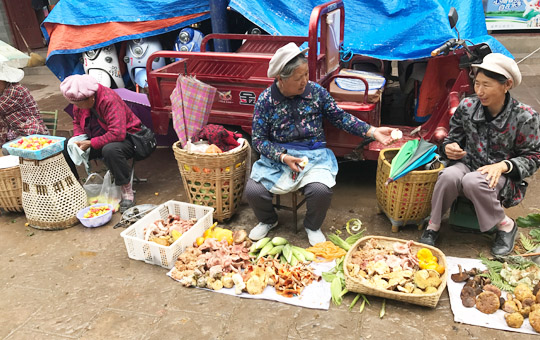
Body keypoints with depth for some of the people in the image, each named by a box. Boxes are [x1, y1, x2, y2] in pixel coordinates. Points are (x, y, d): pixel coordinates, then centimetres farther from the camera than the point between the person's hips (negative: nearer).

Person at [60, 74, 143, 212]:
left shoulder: (110, 100, -27)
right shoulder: (80, 100, -3)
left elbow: (117, 133, -34)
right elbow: (77, 122, 16)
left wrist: (90, 143, -27)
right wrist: (77, 138, -6)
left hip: (124, 138, -7)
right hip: (95, 139, 8)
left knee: (110, 150, -41)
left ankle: (127, 190, -23)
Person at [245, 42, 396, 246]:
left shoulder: (316, 91, -2)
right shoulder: (266, 100, -6)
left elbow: (340, 117, 5)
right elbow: (258, 139, -5)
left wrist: (373, 131, -4)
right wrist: (283, 157, -20)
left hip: (314, 155, 0)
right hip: (278, 156, 0)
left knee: (321, 190, -29)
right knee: (253, 190, -21)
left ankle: (312, 226, 8)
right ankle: (268, 221, 17)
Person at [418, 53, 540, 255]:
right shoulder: (467, 106, -3)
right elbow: (454, 138, 11)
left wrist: (503, 166, -22)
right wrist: (449, 147, -14)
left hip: (502, 176, -2)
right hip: (469, 164, 3)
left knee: (473, 181, -36)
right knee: (449, 176, -33)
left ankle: (506, 225, -10)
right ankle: (433, 225, -12)